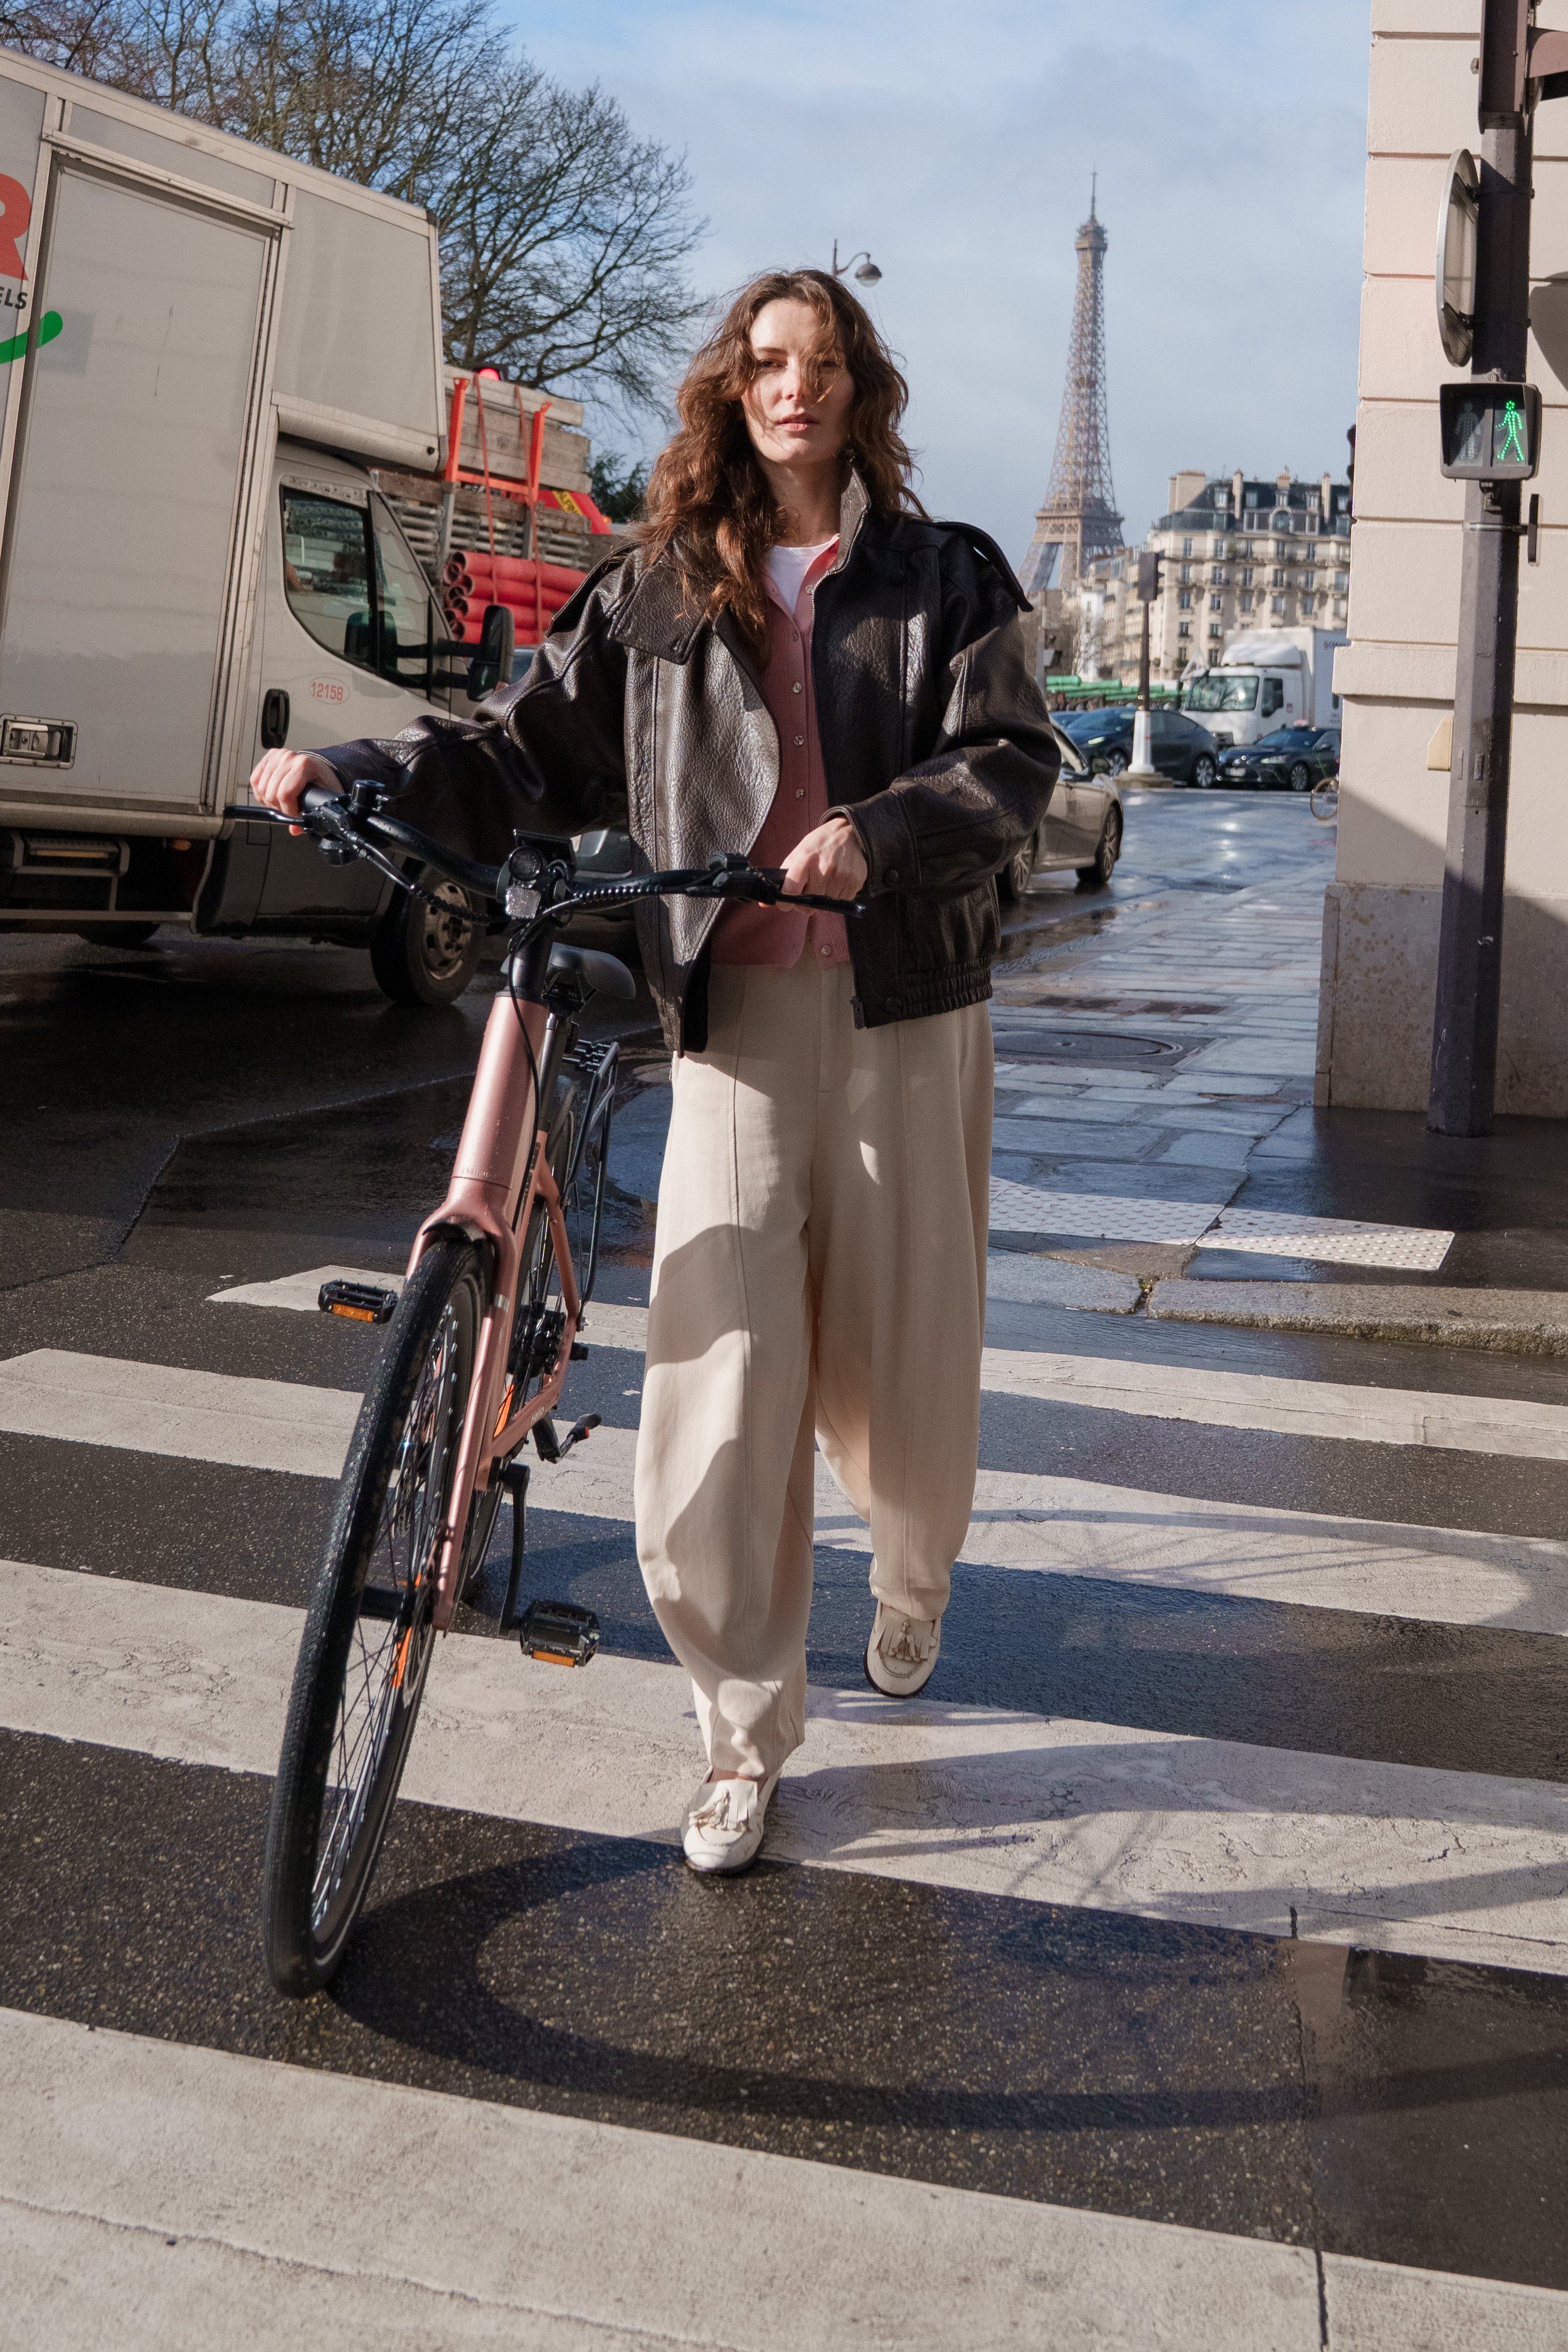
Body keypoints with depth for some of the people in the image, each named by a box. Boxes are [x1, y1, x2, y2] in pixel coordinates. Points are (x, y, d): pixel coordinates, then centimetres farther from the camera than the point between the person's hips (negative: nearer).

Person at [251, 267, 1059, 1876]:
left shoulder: (944, 576, 8)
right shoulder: (658, 588, 12)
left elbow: (1013, 762, -3)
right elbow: (526, 747, 12)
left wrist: (875, 830, -20)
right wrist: (348, 768, -1)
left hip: (903, 1004, 0)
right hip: (733, 1012, 0)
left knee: (904, 1344, 8)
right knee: (722, 1371, -9)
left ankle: (912, 1577, 42)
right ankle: (746, 1732, 5)